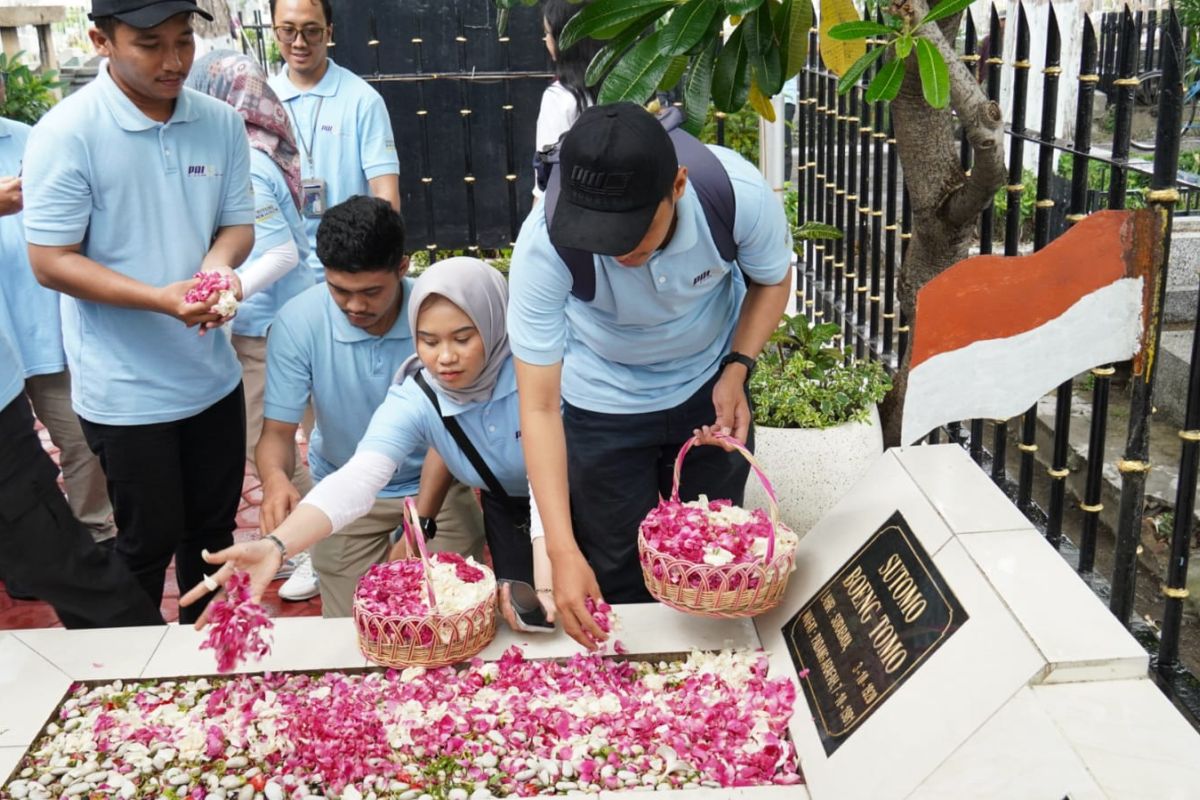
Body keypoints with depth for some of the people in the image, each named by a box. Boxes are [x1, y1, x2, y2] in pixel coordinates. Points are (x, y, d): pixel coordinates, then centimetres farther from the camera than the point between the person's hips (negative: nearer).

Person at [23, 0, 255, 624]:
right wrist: (162, 299, -27)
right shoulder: (66, 134, -16)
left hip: (212, 375, 5)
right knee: (149, 541, 8)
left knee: (213, 529, 18)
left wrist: (219, 264, -18)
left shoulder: (220, 124, -2)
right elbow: (51, 262, -15)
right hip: (126, 389, -5)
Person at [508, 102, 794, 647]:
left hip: (709, 384, 2)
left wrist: (737, 369, -23)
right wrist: (563, 553, -37)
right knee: (615, 578, 4)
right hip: (603, 401, -1)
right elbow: (539, 407, -31)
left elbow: (773, 280, -7)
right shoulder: (544, 245, -36)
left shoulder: (740, 194, -33)